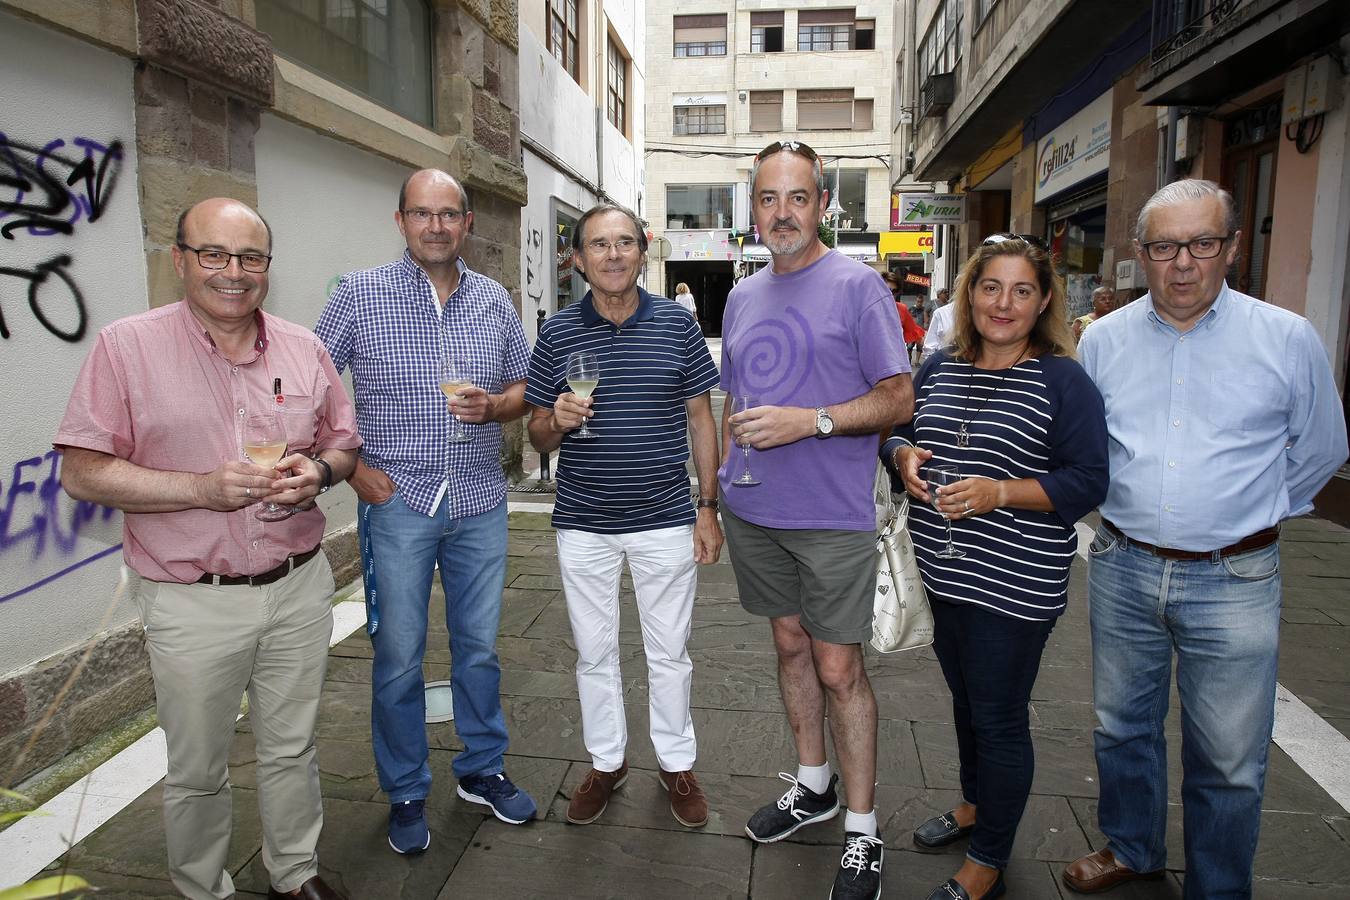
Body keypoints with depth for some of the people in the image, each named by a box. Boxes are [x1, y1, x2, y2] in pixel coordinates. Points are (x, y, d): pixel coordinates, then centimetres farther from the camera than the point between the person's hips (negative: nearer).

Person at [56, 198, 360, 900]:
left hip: (299, 587, 3)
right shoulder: (127, 345, -6)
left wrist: (319, 470, -10)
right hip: (194, 604, -3)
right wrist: (202, 488, -20)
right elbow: (84, 472, -8)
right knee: (197, 771, 14)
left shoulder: (304, 349, 4)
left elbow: (344, 441, 13)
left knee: (291, 750, 18)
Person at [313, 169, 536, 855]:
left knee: (479, 645, 14)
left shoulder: (494, 301, 6)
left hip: (481, 502, 3)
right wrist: (353, 467, -7)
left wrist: (492, 406, -9)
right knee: (398, 655, 7)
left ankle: (481, 770, 34)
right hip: (398, 501, -2)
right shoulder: (360, 295, -3)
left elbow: (524, 388, 13)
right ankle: (406, 794, 27)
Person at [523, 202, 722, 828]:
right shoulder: (557, 334, -1)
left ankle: (677, 764, 34)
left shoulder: (676, 325, -2)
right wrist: (558, 421, -20)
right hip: (583, 524, 1)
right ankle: (606, 763, 36)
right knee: (594, 653, 15)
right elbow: (539, 435, 4)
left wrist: (708, 506, -2)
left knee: (669, 655, 12)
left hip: (665, 519, -1)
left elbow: (700, 419, 3)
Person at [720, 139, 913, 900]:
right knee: (790, 645, 17)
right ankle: (813, 786, 37)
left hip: (833, 517, -6)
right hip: (754, 513, 6)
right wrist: (714, 494, 12)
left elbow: (899, 400, -8)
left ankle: (862, 832, 19)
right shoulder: (743, 296, 12)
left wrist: (810, 421, -21)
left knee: (838, 668, 1)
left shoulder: (858, 286, -7)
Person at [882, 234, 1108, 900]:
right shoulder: (941, 368, 7)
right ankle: (973, 806, 47)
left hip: (1014, 588, -6)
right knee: (965, 698, 23)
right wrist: (904, 456, -9)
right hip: (943, 573, 6)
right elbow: (897, 432, 14)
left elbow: (1087, 482, -14)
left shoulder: (1064, 381, -10)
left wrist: (1000, 493, -26)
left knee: (998, 719, 6)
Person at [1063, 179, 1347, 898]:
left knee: (1228, 761, 8)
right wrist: (1129, 511, 12)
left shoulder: (1288, 339, -5)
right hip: (1122, 570, 3)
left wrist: (1243, 515, 10)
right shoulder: (1103, 339, 2)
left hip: (1234, 582, -2)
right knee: (1122, 728, 18)